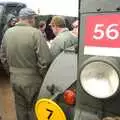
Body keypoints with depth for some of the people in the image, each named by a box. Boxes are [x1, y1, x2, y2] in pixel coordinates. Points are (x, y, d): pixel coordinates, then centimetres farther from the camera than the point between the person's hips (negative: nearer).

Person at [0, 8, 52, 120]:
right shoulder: (35, 33, -18)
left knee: (20, 109, 22)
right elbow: (45, 60, -21)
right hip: (32, 80, -5)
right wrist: (43, 77, -4)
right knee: (35, 110, 13)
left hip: (14, 79, 6)